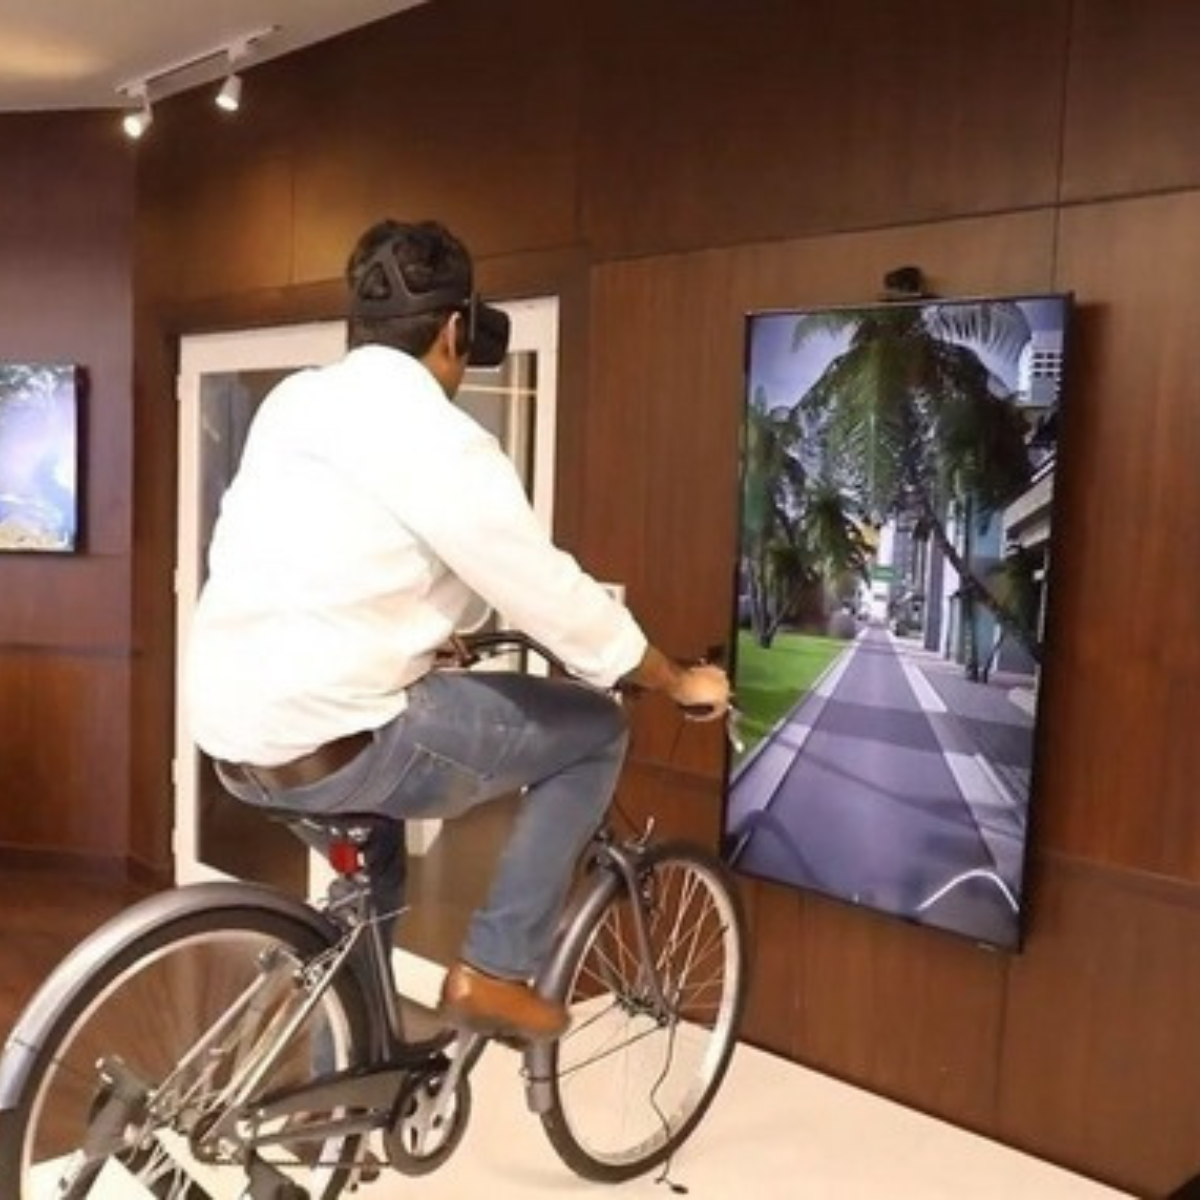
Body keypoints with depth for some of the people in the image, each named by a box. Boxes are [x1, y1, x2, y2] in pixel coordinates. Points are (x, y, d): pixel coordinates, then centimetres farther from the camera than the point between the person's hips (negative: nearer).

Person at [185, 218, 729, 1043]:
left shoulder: (294, 403, 12)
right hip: (328, 739, -8)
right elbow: (553, 595, -10)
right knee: (594, 728, 4)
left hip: (236, 732, 9)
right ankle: (494, 970, 7)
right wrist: (679, 681, 5)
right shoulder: (435, 439, -13)